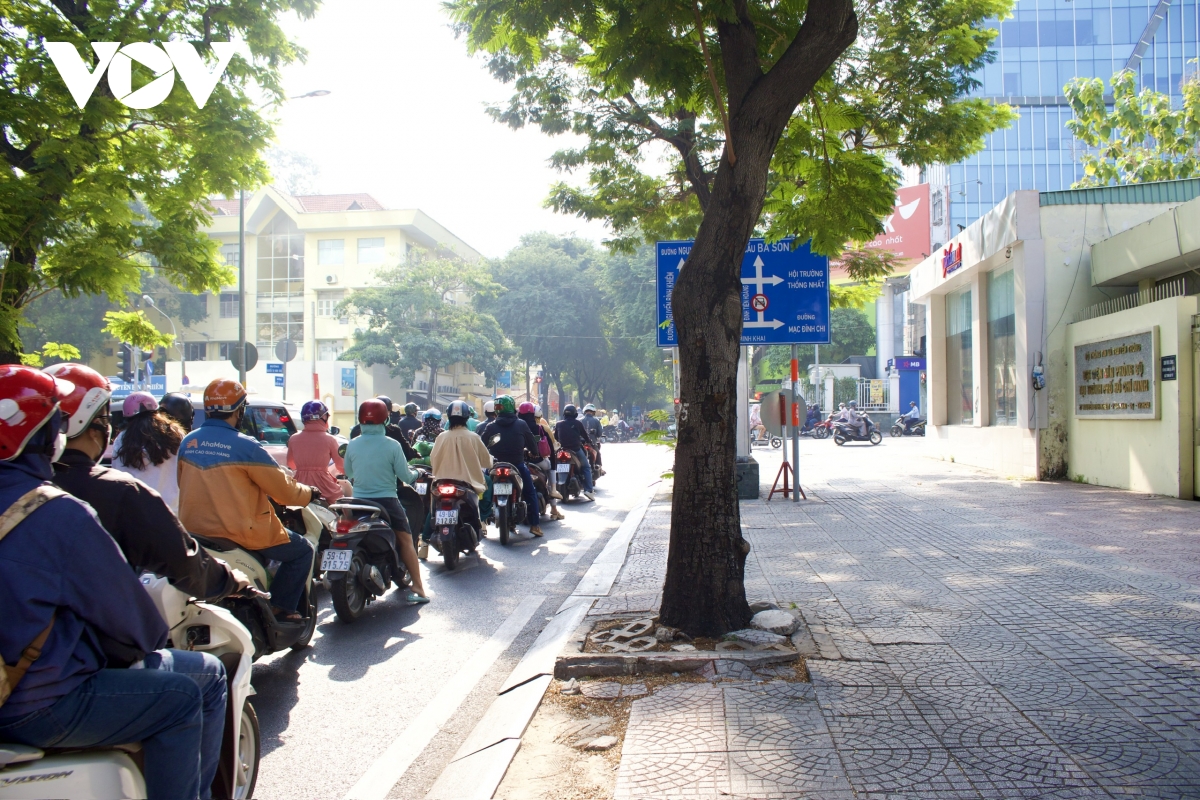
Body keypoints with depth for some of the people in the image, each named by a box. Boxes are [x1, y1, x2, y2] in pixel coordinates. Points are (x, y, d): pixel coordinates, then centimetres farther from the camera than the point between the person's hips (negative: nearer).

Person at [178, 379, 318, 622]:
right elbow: (283, 489, -10)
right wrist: (310, 493, 9)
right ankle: (281, 608, 3)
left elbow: (187, 487, 16)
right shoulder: (246, 447, -16)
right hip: (241, 535, -7)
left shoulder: (188, 443, 3)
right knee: (302, 551, 10)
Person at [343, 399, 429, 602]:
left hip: (359, 501, 3)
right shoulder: (392, 445, -11)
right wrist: (415, 474, 15)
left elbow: (348, 474, 13)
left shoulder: (352, 445, -1)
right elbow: (405, 476, -7)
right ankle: (418, 587, 1)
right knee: (406, 540, 5)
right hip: (387, 500, -3)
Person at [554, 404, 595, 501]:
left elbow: (555, 437, 14)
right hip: (576, 449, -4)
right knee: (586, 467, 7)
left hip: (563, 449, 4)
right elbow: (585, 435, 2)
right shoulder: (577, 423, -5)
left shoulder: (559, 424, 4)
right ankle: (588, 490, -7)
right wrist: (589, 441, 22)